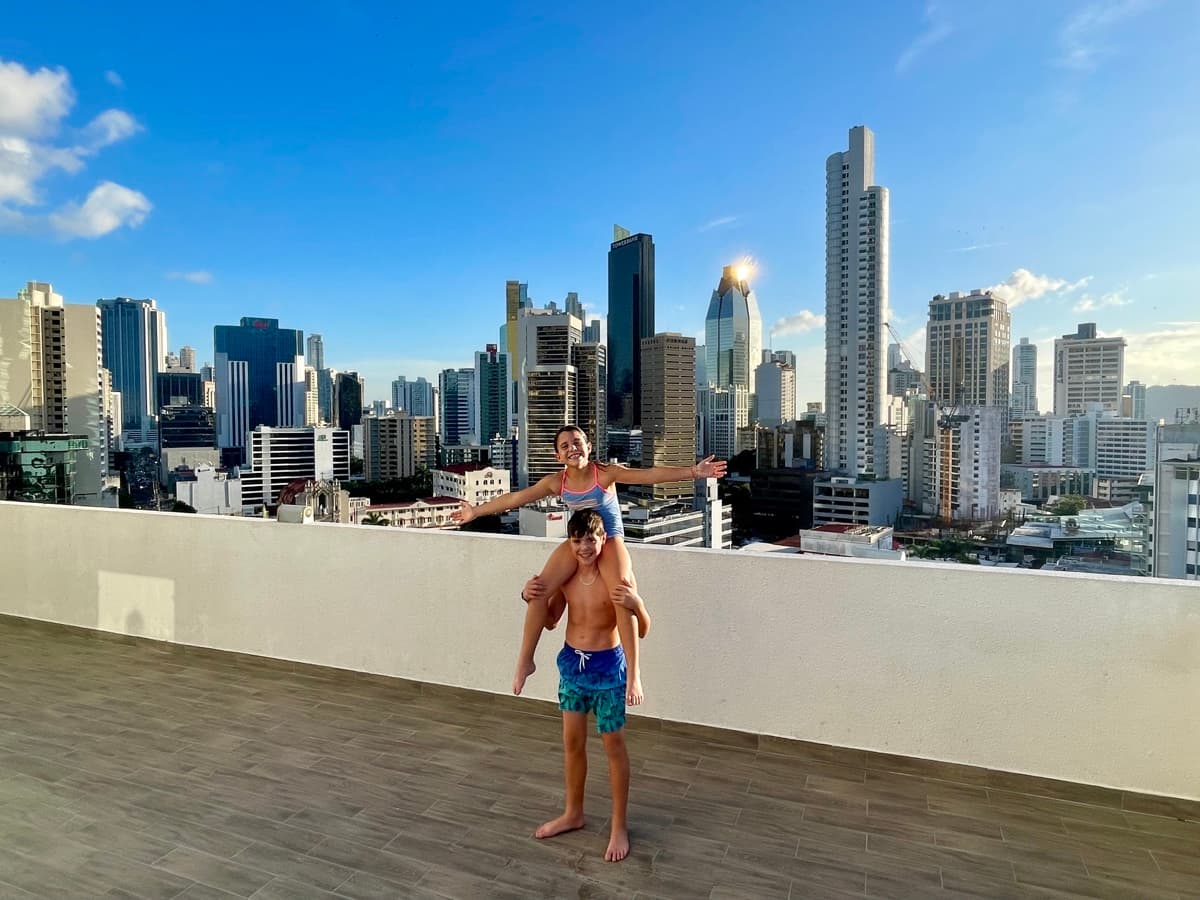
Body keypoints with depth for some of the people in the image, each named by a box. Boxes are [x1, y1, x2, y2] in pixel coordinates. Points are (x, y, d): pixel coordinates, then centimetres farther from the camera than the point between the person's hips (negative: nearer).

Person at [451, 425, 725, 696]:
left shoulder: (605, 473, -16)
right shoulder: (556, 482, -5)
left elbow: (649, 475, -25)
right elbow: (515, 498, 3)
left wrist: (693, 471, -34)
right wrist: (476, 511, 8)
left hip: (610, 539, -3)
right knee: (538, 591, -13)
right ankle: (525, 661, 4)